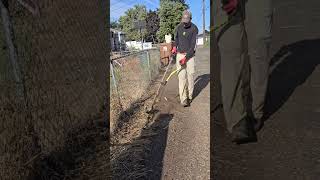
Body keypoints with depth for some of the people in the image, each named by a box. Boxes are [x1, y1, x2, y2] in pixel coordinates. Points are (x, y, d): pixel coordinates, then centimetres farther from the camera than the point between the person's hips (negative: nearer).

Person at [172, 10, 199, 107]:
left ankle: (189, 96, 15)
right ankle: (183, 99, -8)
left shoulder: (194, 28, -9)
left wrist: (186, 57, -22)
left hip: (190, 55, -2)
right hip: (180, 54, 2)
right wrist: (175, 46, 4)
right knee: (182, 76, -7)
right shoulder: (179, 27, 4)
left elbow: (193, 45, -14)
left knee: (190, 75, -2)